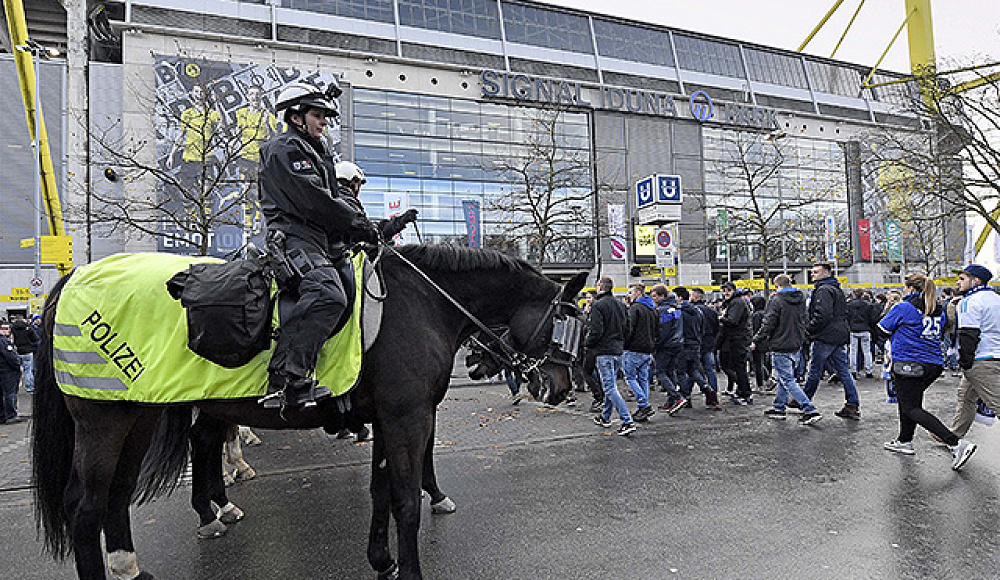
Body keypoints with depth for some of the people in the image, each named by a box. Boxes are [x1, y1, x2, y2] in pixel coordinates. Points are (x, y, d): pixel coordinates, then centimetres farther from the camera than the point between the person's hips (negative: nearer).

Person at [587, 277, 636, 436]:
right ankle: (605, 417, 33)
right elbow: (627, 326, 13)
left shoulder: (598, 305, -13)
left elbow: (596, 331, -18)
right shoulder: (620, 304, 10)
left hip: (604, 352, -8)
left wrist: (588, 344, -1)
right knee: (611, 385, 19)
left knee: (610, 388, -7)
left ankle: (628, 421, -14)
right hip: (618, 350, 8)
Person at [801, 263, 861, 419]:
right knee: (843, 371, 8)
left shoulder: (823, 290, -14)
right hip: (840, 336, 10)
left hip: (825, 337, -9)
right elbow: (844, 313, 25)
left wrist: (809, 329, -13)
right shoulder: (837, 289, 19)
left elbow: (822, 315, -24)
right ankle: (853, 406, 9)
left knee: (815, 371, 1)